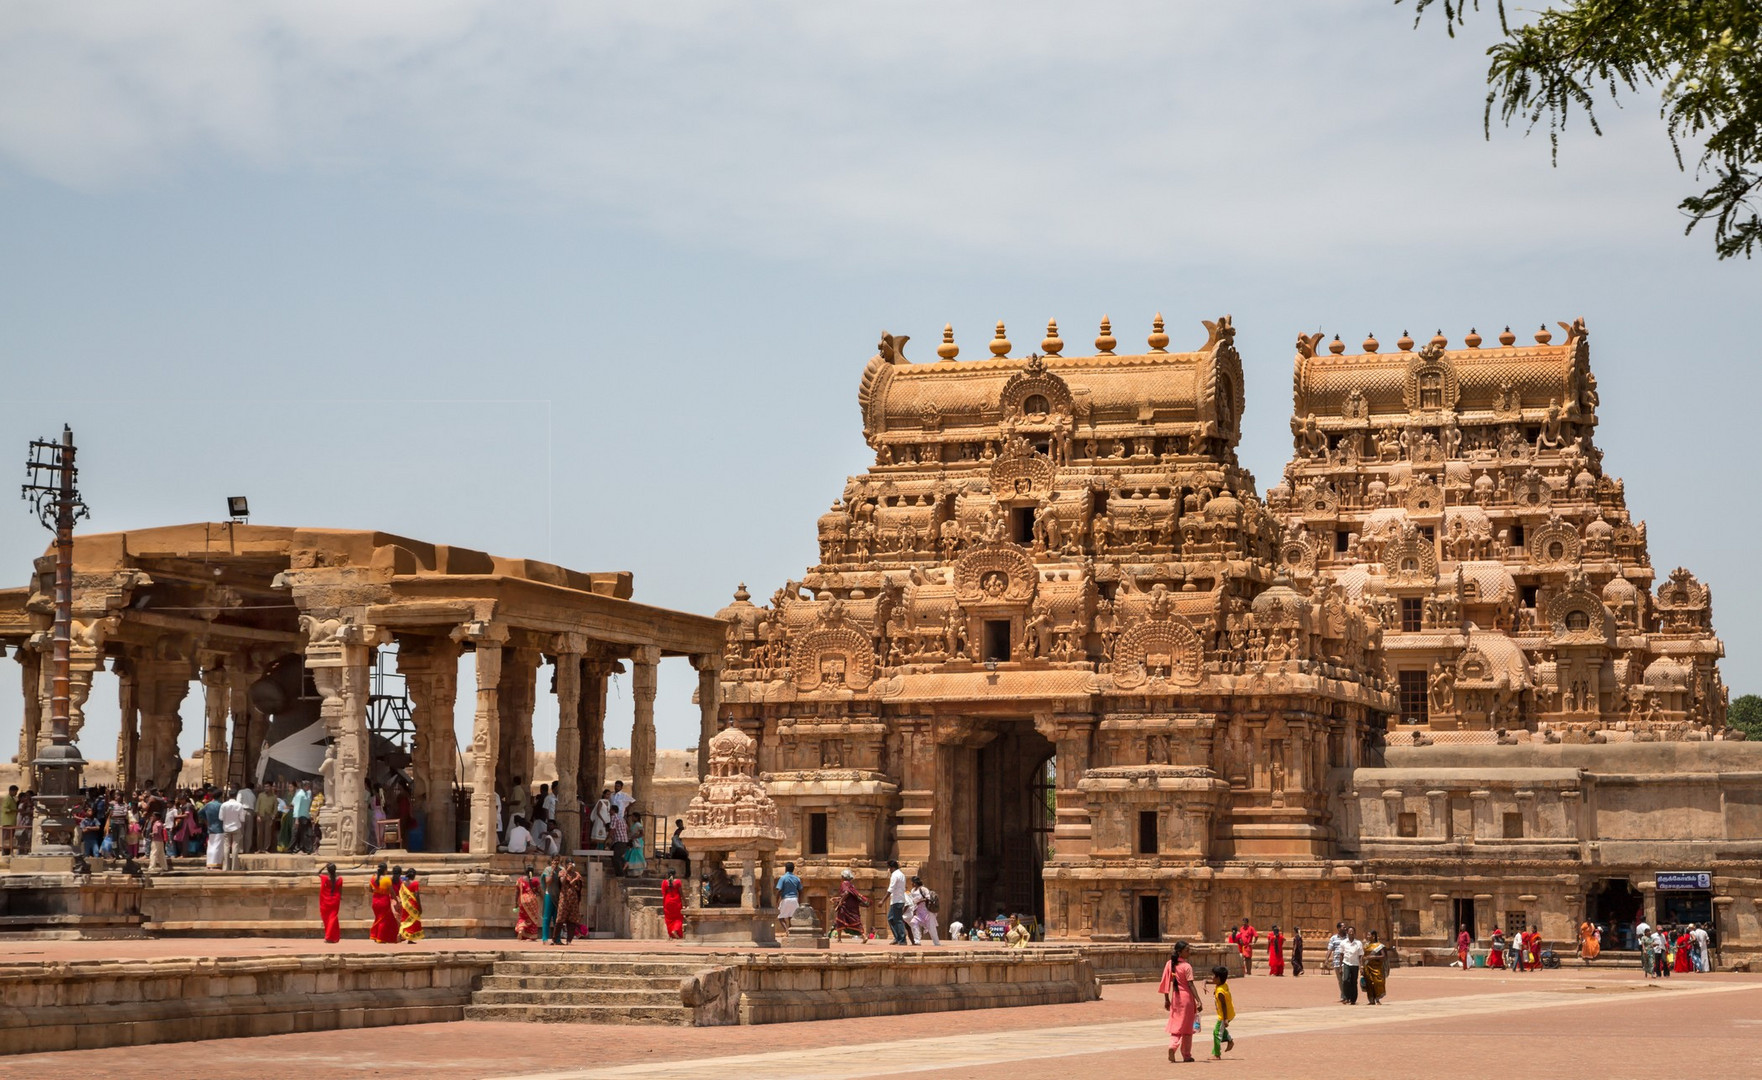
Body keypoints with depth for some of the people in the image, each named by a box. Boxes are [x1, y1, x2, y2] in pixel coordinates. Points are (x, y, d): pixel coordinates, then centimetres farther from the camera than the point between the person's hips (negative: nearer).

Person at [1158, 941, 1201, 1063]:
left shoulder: (1170, 964, 3)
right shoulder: (1187, 966, -13)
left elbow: (1166, 983, 6)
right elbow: (1190, 985, -17)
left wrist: (1166, 999, 14)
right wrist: (1198, 1001, -17)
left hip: (1175, 997, 4)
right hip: (1187, 997, -4)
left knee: (1175, 1025, 13)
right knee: (1186, 1026, 6)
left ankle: (1172, 1047, -12)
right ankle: (1186, 1055, 12)